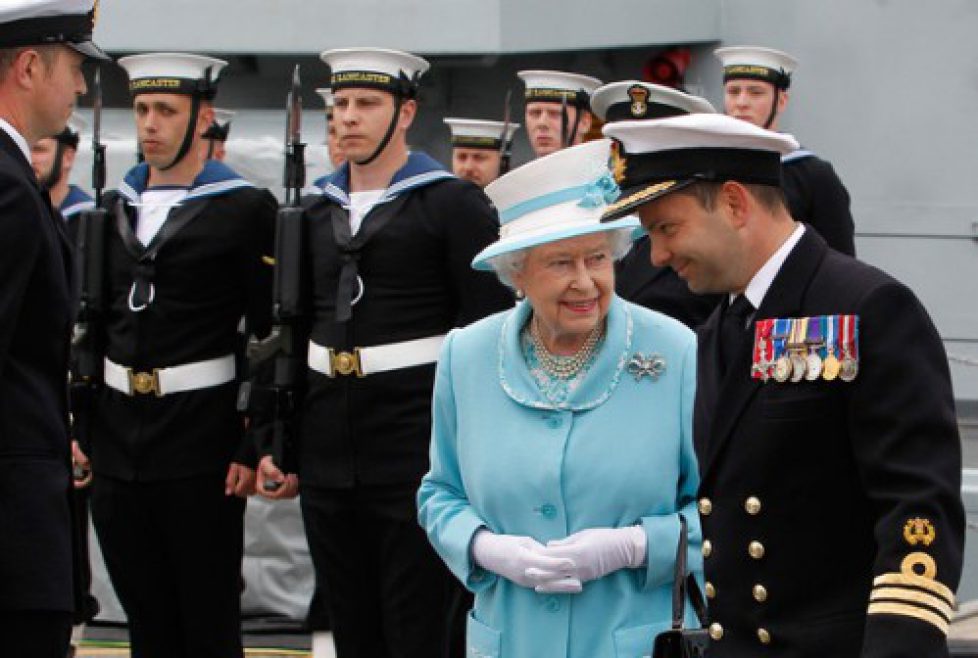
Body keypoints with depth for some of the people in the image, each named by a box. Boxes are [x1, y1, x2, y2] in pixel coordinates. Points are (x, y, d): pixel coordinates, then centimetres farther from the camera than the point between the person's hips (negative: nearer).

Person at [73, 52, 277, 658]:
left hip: (201, 443, -5)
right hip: (116, 443, 5)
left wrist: (254, 448, -11)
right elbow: (93, 328, 16)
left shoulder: (246, 210, -5)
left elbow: (271, 337, -7)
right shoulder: (112, 209, 11)